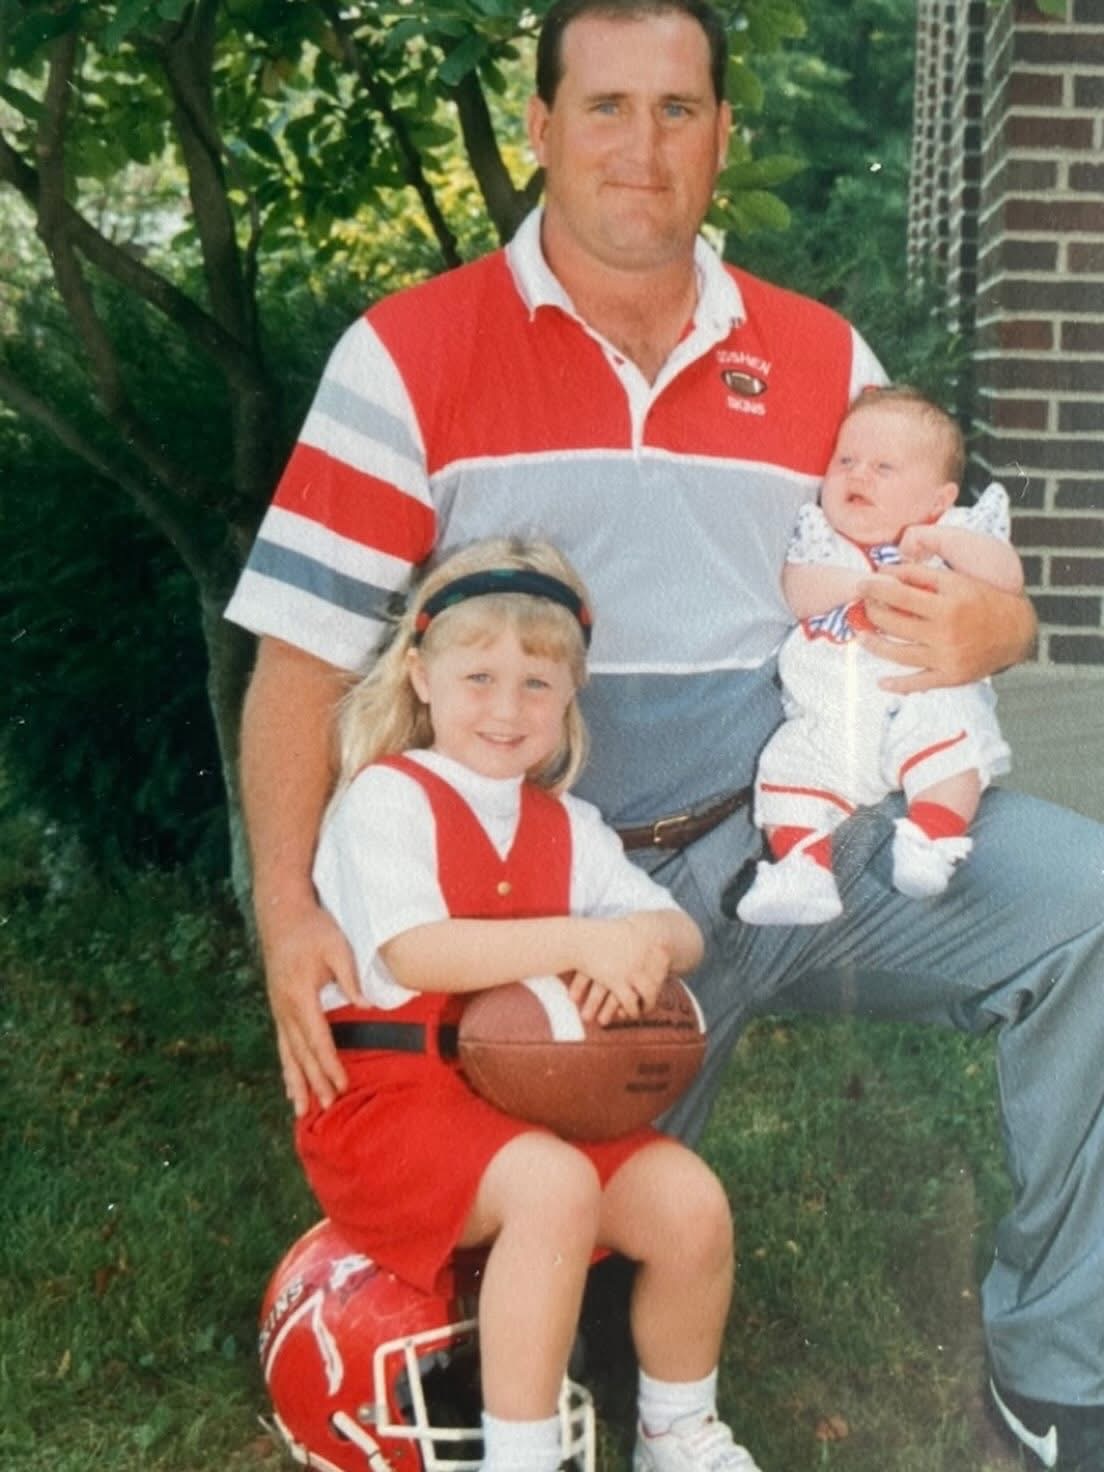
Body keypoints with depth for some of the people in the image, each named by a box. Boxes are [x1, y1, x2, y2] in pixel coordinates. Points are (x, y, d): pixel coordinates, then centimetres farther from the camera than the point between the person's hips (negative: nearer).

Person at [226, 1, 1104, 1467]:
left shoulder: (822, 357, 9)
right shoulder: (409, 354, -1)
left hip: (812, 836, 2)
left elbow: (950, 588, 12)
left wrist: (984, 627, -14)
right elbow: (306, 651, -4)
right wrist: (289, 908, -16)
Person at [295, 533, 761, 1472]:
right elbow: (413, 952, -20)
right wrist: (581, 941, -26)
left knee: (690, 1202, -12)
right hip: (389, 1093, -6)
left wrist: (643, 946, -18)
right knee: (555, 1186, -32)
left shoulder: (566, 827, 13)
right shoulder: (388, 795, -6)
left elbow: (680, 932, 7)